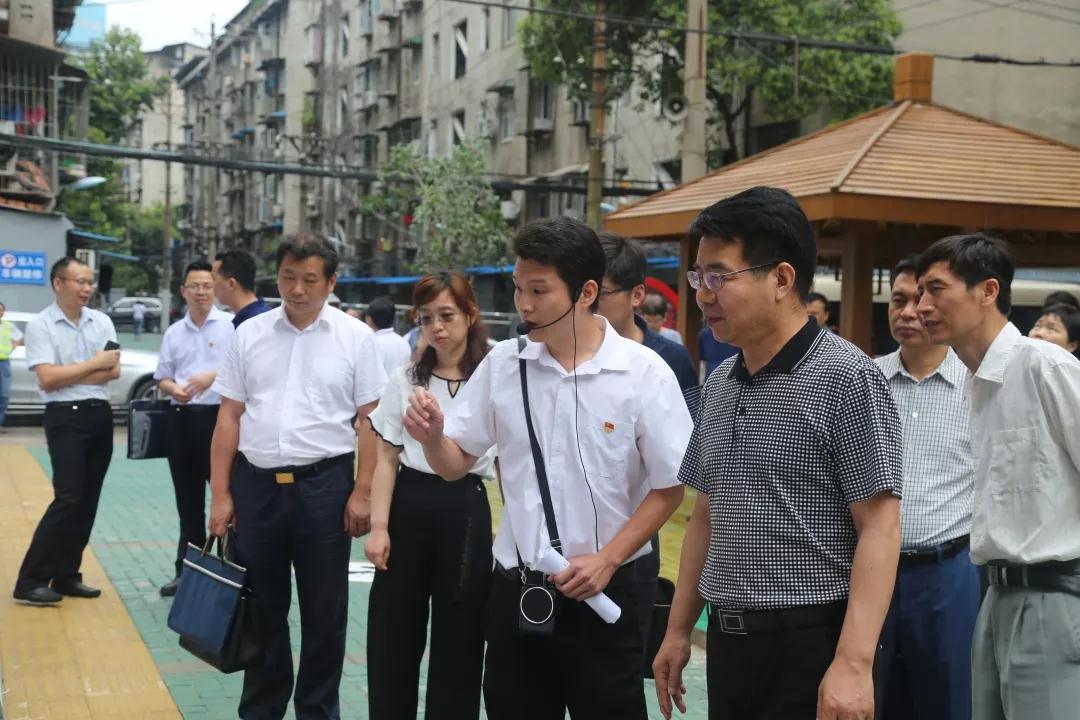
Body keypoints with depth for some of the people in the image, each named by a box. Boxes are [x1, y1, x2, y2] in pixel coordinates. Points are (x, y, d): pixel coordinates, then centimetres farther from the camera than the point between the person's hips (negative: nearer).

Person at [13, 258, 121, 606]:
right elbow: (47, 379, -15)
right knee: (67, 499, -12)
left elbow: (113, 371, 0)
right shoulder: (40, 325, -6)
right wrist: (93, 364, -8)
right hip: (65, 417, -6)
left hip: (100, 414, 6)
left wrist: (69, 375, -11)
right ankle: (30, 581, -6)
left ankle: (66, 576, 17)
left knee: (87, 501, 8)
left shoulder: (102, 321, 8)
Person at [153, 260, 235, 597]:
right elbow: (161, 379, 16)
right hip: (183, 418, 6)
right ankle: (187, 569, 23)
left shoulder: (230, 325, -4)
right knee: (188, 499, 13)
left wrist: (212, 376, -20)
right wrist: (174, 388, -6)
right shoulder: (174, 333, 13)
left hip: (219, 415, -6)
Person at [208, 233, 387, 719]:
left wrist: (362, 493, -8)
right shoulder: (249, 334, 5)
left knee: (324, 611, 8)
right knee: (262, 606, 13)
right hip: (256, 483, 2)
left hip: (324, 484, -2)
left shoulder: (356, 337, -1)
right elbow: (229, 416, 6)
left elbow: (369, 420, -2)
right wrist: (220, 493, 2)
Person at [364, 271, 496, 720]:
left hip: (465, 509, -2)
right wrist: (379, 526, -3)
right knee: (393, 632, 8)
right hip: (409, 504, 2)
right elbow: (387, 458, 4)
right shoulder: (405, 380, 4)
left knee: (457, 635, 8)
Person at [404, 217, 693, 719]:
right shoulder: (502, 363, 0)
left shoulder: (644, 373, -11)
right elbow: (455, 463, 6)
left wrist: (607, 560, -13)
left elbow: (669, 488, -6)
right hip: (514, 587, 4)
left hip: (602, 592, -3)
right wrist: (432, 437, -16)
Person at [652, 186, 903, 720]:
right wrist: (678, 630, 15)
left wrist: (853, 663, -22)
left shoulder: (846, 378, -11)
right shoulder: (718, 385, 10)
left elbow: (879, 528, -15)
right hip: (727, 640, 7)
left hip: (810, 642, -6)